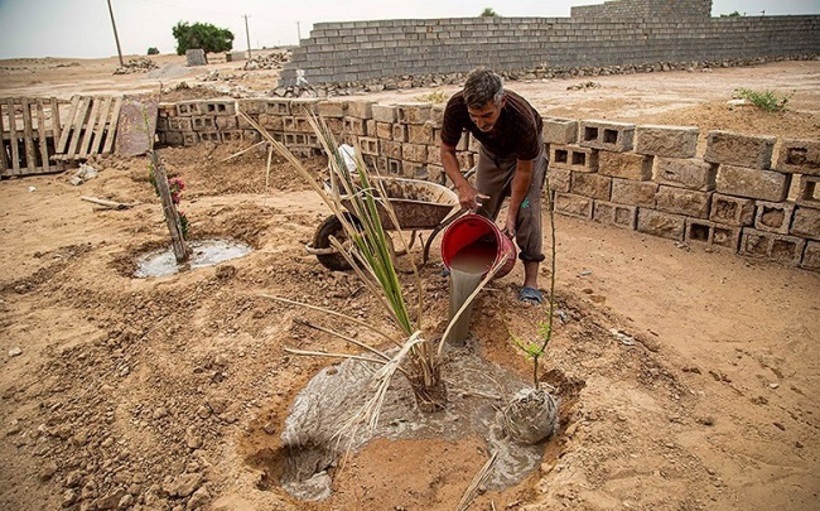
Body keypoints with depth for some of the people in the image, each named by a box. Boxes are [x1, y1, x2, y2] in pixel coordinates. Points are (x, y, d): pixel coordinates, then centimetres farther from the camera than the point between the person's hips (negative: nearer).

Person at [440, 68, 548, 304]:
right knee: (480, 209, 2)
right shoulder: (456, 107, -34)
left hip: (525, 152, -3)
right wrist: (462, 185, -34)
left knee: (526, 210, -15)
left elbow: (524, 170, -27)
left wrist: (511, 214, -24)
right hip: (491, 151, 4)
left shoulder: (522, 118, -42)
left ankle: (531, 282, -10)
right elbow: (447, 150, -19)